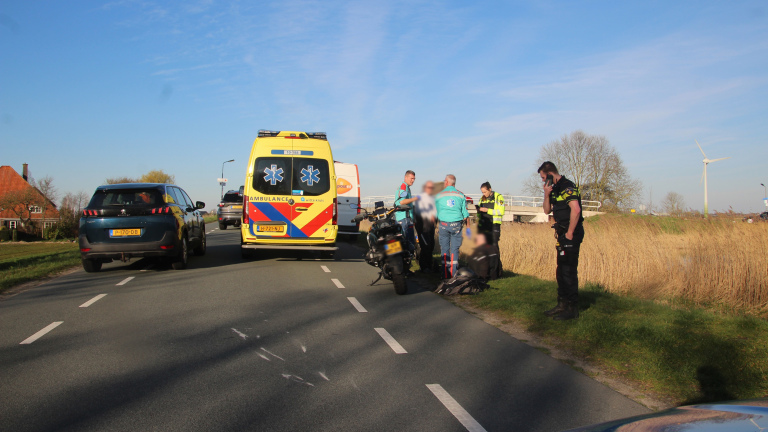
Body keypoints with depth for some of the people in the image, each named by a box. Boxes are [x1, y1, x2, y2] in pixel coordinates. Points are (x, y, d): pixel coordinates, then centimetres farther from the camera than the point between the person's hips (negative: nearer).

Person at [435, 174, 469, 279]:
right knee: (454, 249, 5)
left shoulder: (439, 195, 2)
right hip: (457, 225, 1)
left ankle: (446, 274, 4)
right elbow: (465, 214, 4)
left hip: (444, 224, 0)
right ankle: (453, 273, 2)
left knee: (444, 249, 5)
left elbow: (435, 214, 6)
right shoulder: (461, 195, 4)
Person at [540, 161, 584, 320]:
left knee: (569, 271, -6)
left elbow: (576, 209, -26)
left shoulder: (567, 187, -15)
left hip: (571, 235, -10)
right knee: (561, 272, 15)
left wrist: (570, 233, -22)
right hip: (563, 234, 10)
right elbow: (547, 210, 18)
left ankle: (572, 309, 0)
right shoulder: (556, 189, 15)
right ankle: (562, 305, 24)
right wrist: (547, 195, 2)